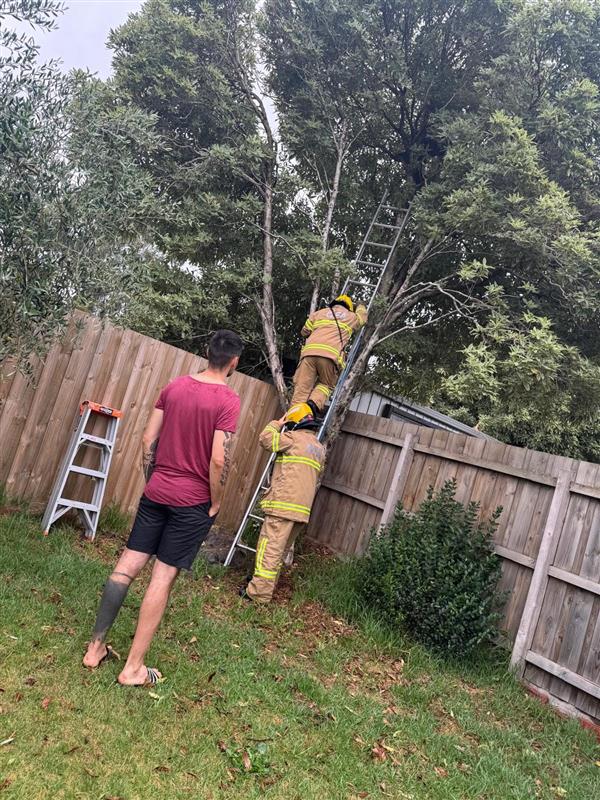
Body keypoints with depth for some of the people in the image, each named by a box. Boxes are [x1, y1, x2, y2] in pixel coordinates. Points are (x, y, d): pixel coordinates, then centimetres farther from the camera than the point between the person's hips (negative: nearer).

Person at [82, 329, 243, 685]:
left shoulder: (175, 386, 3)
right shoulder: (228, 400, -14)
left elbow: (148, 440, 5)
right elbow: (219, 459, -19)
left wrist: (152, 480, 15)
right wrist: (216, 502, -5)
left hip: (156, 492, 5)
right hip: (194, 501, -5)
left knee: (128, 565, 11)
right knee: (163, 577, 2)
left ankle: (96, 647, 23)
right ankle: (133, 668, 11)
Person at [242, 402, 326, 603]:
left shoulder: (295, 438, -5)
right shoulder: (320, 449, 20)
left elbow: (265, 439, -1)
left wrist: (278, 423, 11)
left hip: (283, 504, -8)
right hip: (302, 509, 8)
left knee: (270, 549, -6)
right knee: (281, 550, 16)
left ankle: (259, 593, -5)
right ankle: (266, 585, 24)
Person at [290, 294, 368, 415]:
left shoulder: (319, 313, 26)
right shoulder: (351, 317, 26)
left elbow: (305, 332, 30)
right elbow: (362, 317, 47)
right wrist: (361, 307, 69)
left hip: (309, 351, 1)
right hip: (331, 354, -1)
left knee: (301, 388, 1)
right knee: (326, 385, 17)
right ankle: (314, 403, -11)